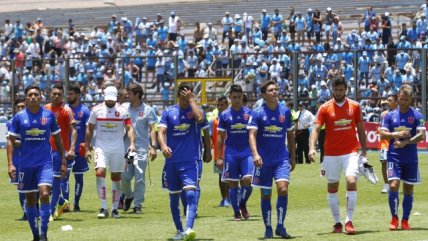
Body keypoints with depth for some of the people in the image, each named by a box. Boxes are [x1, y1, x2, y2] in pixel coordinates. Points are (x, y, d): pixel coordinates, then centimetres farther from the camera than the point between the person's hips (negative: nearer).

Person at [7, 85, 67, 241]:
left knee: (44, 194, -18)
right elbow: (11, 141, 3)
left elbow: (58, 139, 9)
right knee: (30, 200, 7)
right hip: (26, 164, 1)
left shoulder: (49, 115, 2)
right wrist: (10, 164, -6)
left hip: (45, 163, -1)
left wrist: (63, 161, 7)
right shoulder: (19, 117, 1)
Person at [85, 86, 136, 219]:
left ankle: (115, 208, 15)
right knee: (100, 173, -17)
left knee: (116, 177, 5)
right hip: (101, 147, 0)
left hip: (117, 148, 0)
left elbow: (129, 128, -5)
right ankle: (103, 208, -14)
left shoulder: (122, 111, 0)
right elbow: (89, 130, 8)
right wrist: (87, 149, 4)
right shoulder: (96, 110, 2)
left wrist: (132, 143, -22)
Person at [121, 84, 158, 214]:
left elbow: (152, 129, -1)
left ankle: (137, 205, 4)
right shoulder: (124, 108, 8)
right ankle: (128, 196, 28)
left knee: (140, 178, -4)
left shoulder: (147, 110, 0)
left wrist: (153, 146, -11)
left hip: (141, 148, -2)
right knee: (125, 177, 0)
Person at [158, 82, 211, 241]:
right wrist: (163, 146, -26)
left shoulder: (195, 110, 1)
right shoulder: (168, 112, 4)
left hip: (191, 160, -3)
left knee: (190, 193, -22)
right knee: (174, 196, 12)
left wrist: (191, 100, -13)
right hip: (172, 161, 3)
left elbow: (200, 119, -22)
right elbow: (161, 132, -7)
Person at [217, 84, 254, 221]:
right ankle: (236, 212, 13)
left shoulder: (249, 113, 3)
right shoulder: (224, 115, 4)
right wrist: (219, 157, 3)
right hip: (231, 152, 1)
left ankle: (243, 204, 10)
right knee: (232, 184, 2)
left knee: (248, 180, -14)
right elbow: (221, 137, 7)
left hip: (247, 152, -1)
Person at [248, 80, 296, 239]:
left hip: (282, 158, 1)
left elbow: (290, 135, 15)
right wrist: (255, 154, -28)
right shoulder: (257, 113, -4)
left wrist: (293, 157, 14)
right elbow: (252, 135, -12)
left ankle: (280, 226, -8)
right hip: (264, 160, -1)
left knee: (283, 188, -17)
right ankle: (268, 229, 17)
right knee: (265, 195, 5)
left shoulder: (285, 112, 5)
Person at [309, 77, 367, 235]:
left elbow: (360, 129, 12)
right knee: (332, 188, 5)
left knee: (351, 182, -18)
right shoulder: (325, 108, 0)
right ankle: (337, 223, 18)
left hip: (351, 152, -1)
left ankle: (349, 221, -14)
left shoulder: (354, 106, 4)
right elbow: (316, 129, -6)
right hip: (331, 154, 1)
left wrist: (363, 150, 8)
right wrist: (312, 147, -21)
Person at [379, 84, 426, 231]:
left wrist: (405, 142, -20)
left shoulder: (417, 116, 2)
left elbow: (421, 136, -8)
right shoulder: (390, 116, 7)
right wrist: (397, 134, -16)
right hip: (394, 156, 0)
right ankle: (394, 218, -3)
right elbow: (382, 134, 1)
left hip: (411, 158, 0)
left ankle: (405, 220, 14)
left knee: (408, 190, 5)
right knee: (393, 185, -14)